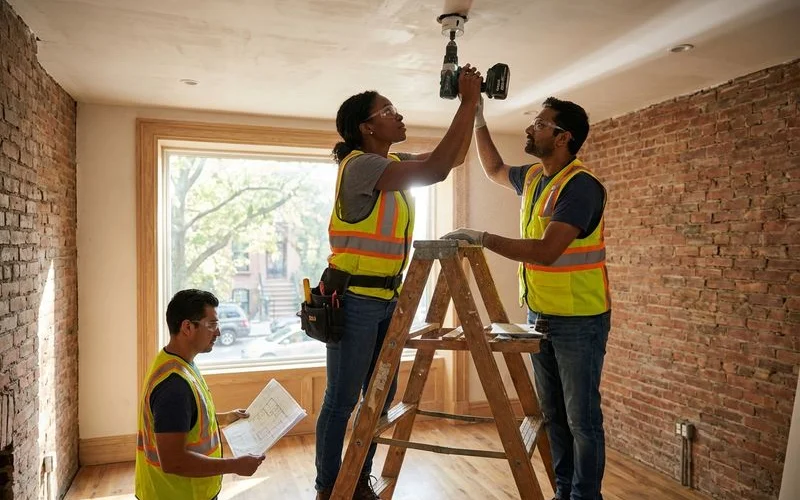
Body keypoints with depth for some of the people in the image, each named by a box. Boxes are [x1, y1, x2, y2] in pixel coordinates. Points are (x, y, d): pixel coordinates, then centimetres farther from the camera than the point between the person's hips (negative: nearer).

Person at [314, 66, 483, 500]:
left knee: (381, 397, 14)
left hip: (387, 298, 9)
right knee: (342, 400, 3)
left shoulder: (391, 163, 11)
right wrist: (467, 101, -19)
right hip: (355, 300, -9)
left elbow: (453, 157, 16)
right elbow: (436, 170, -26)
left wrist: (473, 105, 5)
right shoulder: (360, 165, -16)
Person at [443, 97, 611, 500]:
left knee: (582, 419, 3)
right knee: (553, 415, 16)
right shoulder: (533, 177, 8)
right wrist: (478, 121, 20)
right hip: (539, 316, 8)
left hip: (579, 321, -8)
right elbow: (495, 171, 29)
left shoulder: (581, 185, -18)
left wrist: (480, 238, -23)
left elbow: (546, 251, -27)